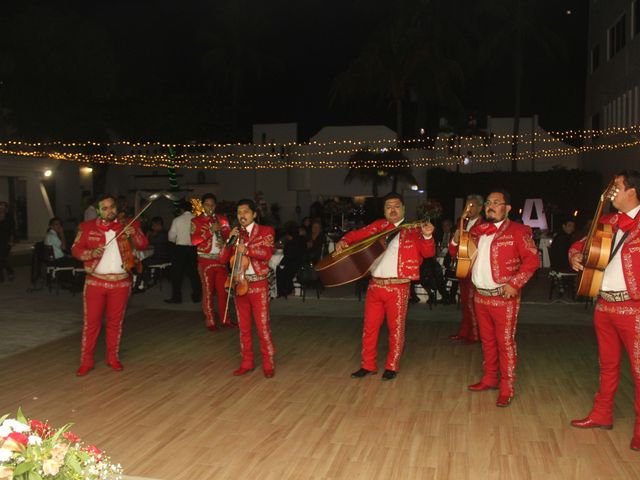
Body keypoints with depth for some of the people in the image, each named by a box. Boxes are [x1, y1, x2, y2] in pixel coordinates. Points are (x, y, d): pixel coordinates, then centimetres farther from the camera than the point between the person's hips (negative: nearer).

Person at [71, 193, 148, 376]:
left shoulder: (127, 225, 3)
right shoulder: (87, 227, 1)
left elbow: (143, 245, -2)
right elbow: (75, 249, 1)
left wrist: (134, 233, -23)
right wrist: (91, 253, -19)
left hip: (121, 282, 1)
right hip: (95, 282, -1)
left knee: (115, 321, 10)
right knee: (91, 321, 2)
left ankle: (113, 358, 22)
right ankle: (86, 361, 10)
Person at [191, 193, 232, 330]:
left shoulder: (222, 219, 11)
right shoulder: (196, 220, 1)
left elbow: (229, 236, 8)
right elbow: (194, 240, -10)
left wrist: (225, 243, -15)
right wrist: (210, 230, -20)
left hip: (221, 259, 3)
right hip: (206, 260, -3)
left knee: (223, 290, 5)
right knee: (208, 291, 1)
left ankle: (225, 319, 15)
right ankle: (210, 321, 8)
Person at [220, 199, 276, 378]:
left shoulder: (265, 231, -1)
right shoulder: (235, 234, 12)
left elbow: (267, 253, -17)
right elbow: (223, 258, 5)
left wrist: (247, 250, -30)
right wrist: (230, 240, -9)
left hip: (258, 284, -4)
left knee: (262, 326, -5)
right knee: (244, 326, 10)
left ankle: (268, 364, 5)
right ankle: (247, 362, 19)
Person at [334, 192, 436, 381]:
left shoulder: (413, 230, -1)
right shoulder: (378, 226, 10)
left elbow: (428, 252, -11)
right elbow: (357, 234, 15)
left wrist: (427, 236, -31)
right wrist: (344, 241, -5)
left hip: (398, 287, -4)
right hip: (375, 285, 4)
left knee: (395, 328, 5)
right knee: (370, 326, 10)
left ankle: (392, 366, 20)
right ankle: (368, 365, 23)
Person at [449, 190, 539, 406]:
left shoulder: (517, 231, -7)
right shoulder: (477, 230, 11)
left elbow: (532, 259, -13)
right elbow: (455, 253, 16)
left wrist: (514, 284, -20)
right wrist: (457, 240, -6)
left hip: (503, 297, -6)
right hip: (480, 296, 6)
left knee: (505, 342, -1)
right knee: (487, 340, 16)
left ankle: (506, 388, 6)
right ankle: (489, 378, 29)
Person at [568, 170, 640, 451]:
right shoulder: (607, 222, 12)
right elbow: (582, 243, 23)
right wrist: (575, 255, 3)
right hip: (604, 304, 6)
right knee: (608, 364, 17)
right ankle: (601, 415, 30)